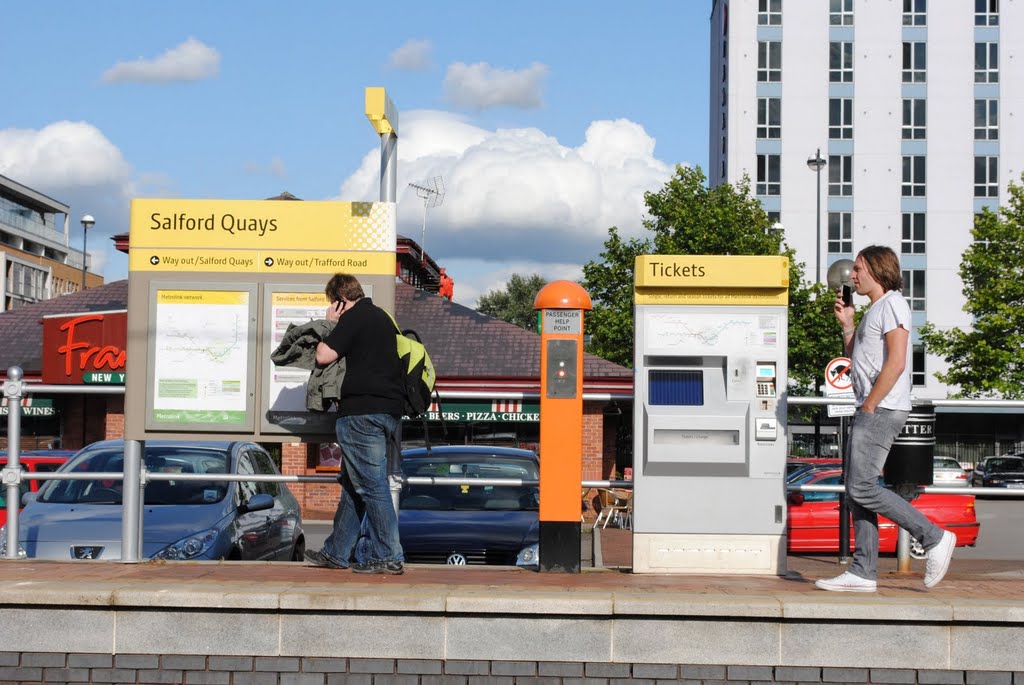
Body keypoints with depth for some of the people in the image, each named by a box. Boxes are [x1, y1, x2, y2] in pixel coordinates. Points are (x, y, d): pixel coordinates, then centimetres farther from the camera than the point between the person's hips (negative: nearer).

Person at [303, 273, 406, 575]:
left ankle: (390, 557, -6)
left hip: (363, 411, -9)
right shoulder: (381, 317, 20)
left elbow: (324, 355, -11)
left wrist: (330, 323, 3)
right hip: (388, 410, 9)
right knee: (353, 483, 15)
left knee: (371, 485, -7)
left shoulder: (354, 317, -7)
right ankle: (337, 552, 22)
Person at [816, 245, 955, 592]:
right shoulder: (874, 311, 22)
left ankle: (934, 538, -6)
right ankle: (863, 572, 7)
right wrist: (847, 324, 16)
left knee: (862, 488, -13)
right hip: (870, 411, 10)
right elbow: (858, 361, 26)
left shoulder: (892, 304, -9)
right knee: (857, 490, 6)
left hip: (882, 409, -10)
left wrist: (869, 405, -17)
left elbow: (896, 362, -18)